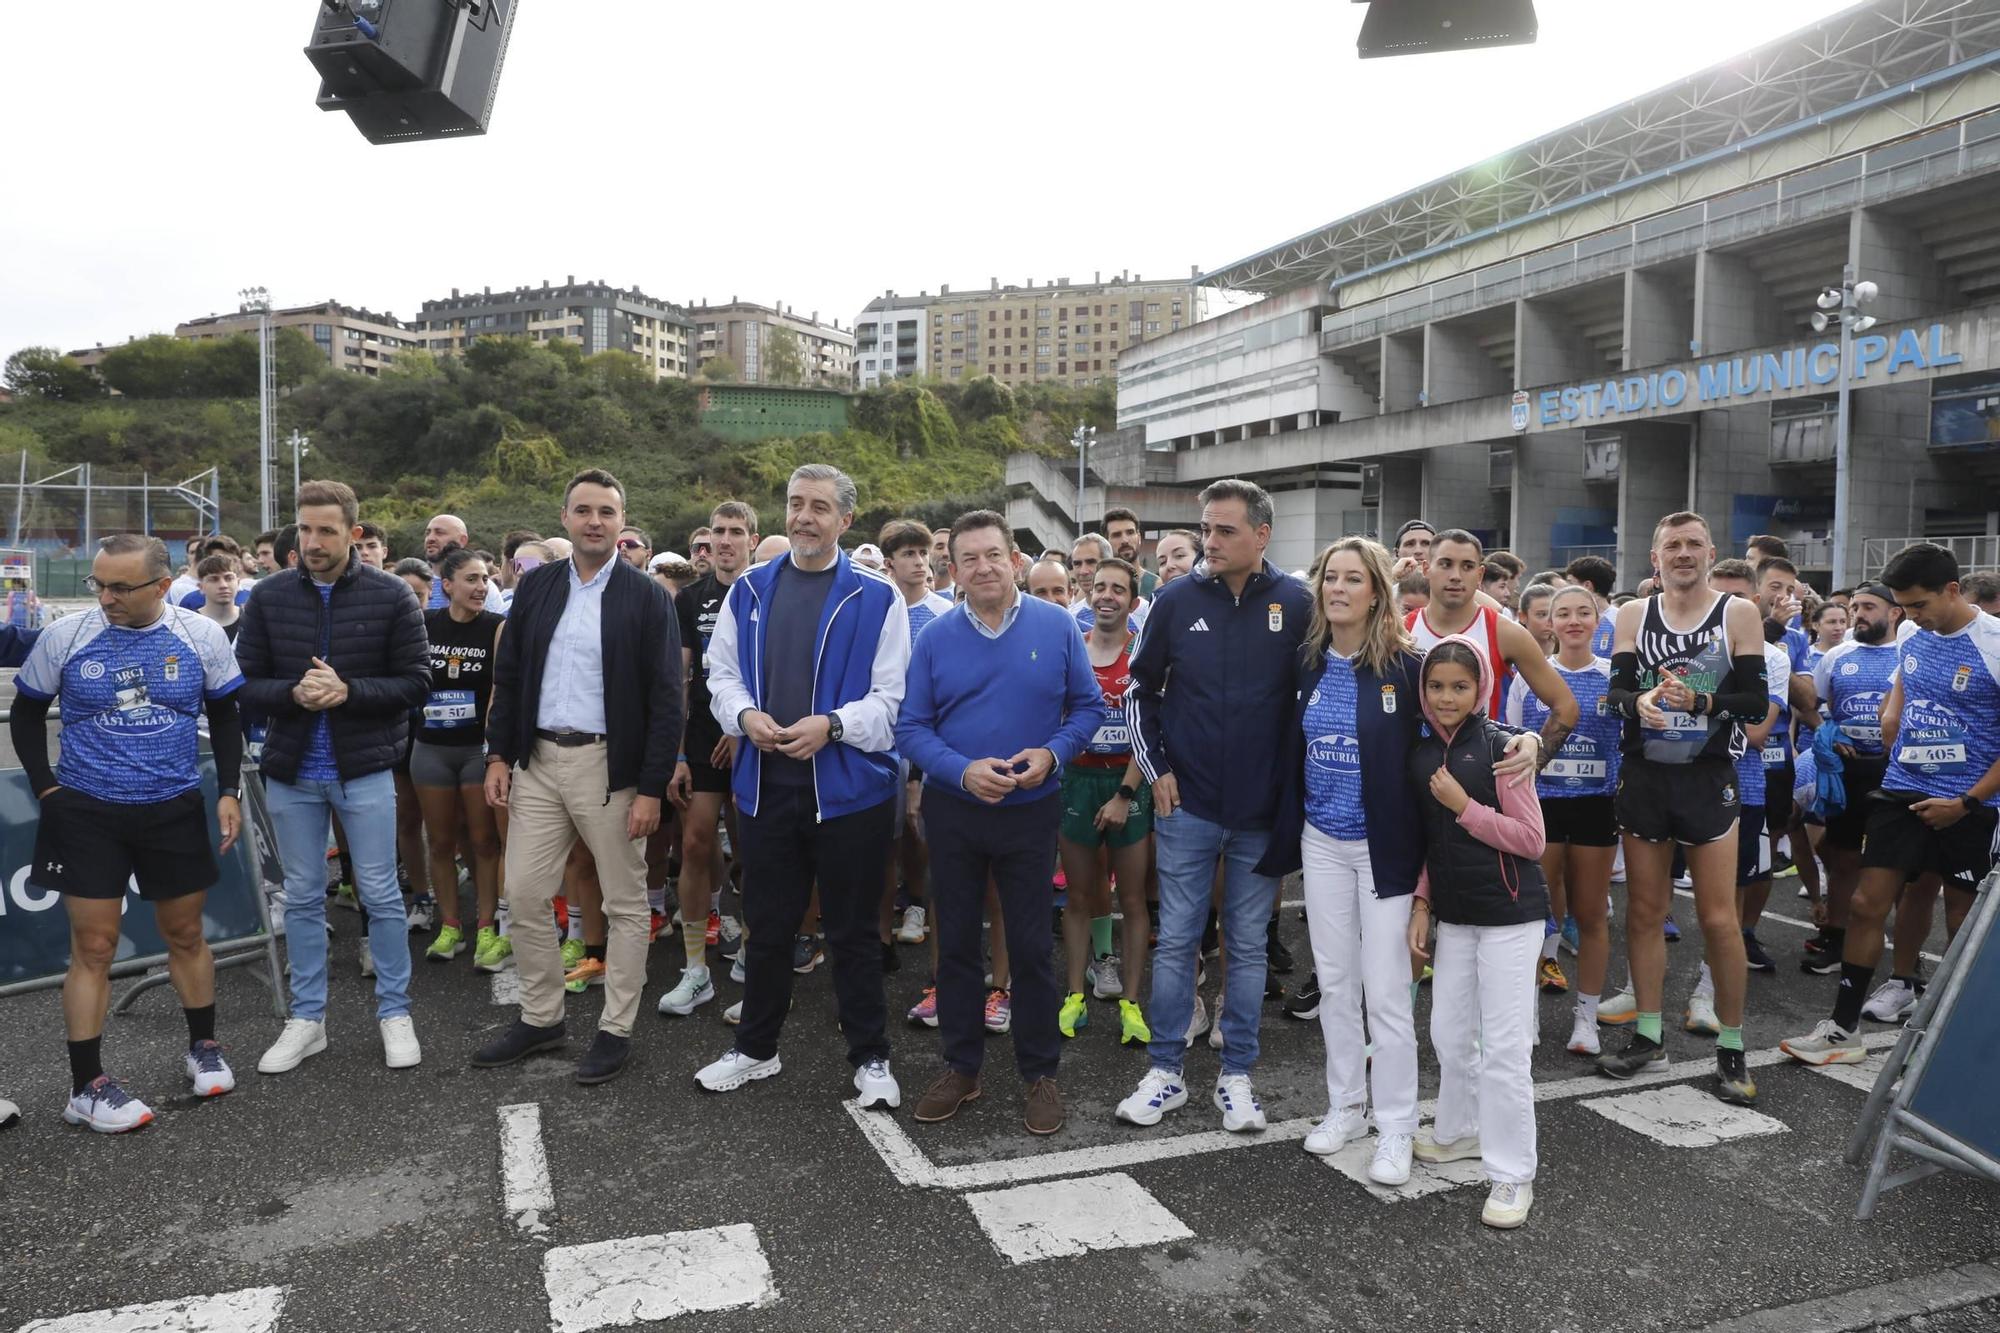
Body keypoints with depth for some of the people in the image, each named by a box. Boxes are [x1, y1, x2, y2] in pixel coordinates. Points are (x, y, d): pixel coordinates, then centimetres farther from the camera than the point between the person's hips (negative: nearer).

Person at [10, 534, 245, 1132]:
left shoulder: (202, 636, -4)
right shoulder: (65, 636, -6)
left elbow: (225, 717, 6)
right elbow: (26, 713, 7)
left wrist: (229, 791, -1)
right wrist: (46, 787, 0)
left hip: (175, 811, 1)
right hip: (87, 814, -1)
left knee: (185, 932, 12)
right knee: (93, 947, 0)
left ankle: (204, 1047, 30)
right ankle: (86, 1086, 10)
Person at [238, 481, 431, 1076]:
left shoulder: (391, 595, -6)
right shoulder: (268, 597, 1)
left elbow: (416, 680, -7)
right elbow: (245, 682, 2)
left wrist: (348, 690, -20)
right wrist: (292, 692, -18)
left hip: (365, 768, -3)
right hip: (290, 771, 3)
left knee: (381, 894, 4)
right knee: (302, 897, 12)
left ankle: (395, 1012, 18)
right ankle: (307, 1019, 25)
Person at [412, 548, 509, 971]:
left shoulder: (497, 627, -7)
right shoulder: (423, 625, 1)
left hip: (479, 746, -3)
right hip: (431, 746, 3)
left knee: (484, 841, 1)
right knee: (440, 841, 10)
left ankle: (488, 930, 9)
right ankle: (449, 927, 21)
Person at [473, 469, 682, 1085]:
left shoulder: (647, 599, -6)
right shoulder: (535, 588, 7)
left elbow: (666, 701, -9)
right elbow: (508, 678, 11)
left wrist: (652, 788, -13)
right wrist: (499, 755, 3)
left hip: (610, 766, -4)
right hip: (538, 762, 4)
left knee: (625, 903, 6)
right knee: (524, 896, 9)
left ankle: (616, 1029, 19)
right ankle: (541, 1018, 26)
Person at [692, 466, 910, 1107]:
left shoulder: (877, 597, -4)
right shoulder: (749, 591, 9)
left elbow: (894, 696, -7)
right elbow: (722, 673, 11)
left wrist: (832, 725, -21)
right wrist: (746, 715, -10)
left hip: (848, 785, -3)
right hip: (765, 784, 3)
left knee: (853, 930, 8)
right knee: (766, 926, 16)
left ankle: (870, 1058, 23)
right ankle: (755, 1048, 33)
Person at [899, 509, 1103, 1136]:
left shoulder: (1057, 626, -3)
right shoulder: (935, 637, -2)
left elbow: (1088, 706, 1)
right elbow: (911, 727, -4)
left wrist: (1053, 754, -16)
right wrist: (963, 771, -20)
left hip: (1031, 811, -1)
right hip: (953, 809, 1)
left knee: (1031, 946, 6)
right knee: (957, 942, 11)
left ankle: (1040, 1073, 22)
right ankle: (961, 1066, 27)